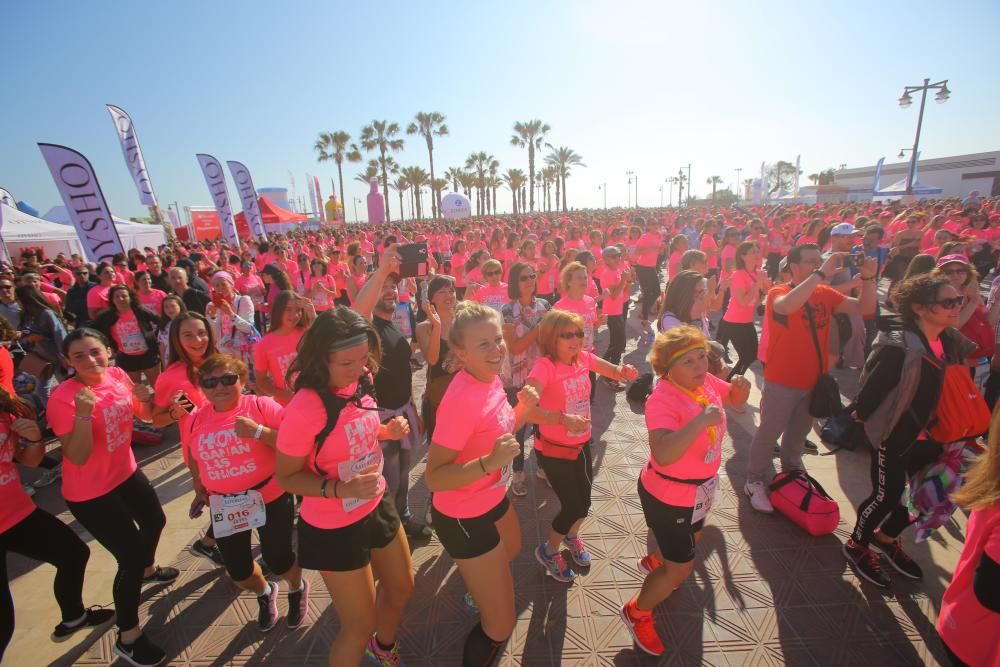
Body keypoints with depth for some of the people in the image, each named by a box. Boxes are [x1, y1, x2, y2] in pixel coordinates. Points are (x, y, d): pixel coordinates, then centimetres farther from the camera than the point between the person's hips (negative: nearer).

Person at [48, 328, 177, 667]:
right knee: (131, 558, -1)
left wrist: (145, 399, -16)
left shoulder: (117, 376, -7)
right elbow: (78, 457, -27)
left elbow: (146, 416, 5)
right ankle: (127, 637, 21)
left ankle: (148, 569, 60)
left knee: (155, 521, 28)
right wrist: (83, 412, -38)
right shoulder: (63, 398, -25)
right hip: (90, 491, -7)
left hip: (126, 472, 7)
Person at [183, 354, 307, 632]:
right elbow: (193, 459, 16)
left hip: (271, 498, -4)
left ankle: (297, 589, 41)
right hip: (224, 505, 5)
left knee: (278, 561, 4)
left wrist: (259, 431, -31)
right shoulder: (195, 420, -2)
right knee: (237, 570, 13)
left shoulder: (261, 406, -17)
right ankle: (264, 593, 49)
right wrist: (200, 490, 17)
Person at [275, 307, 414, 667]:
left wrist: (387, 430, -11)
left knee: (401, 587, 27)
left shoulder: (360, 381, -11)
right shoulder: (305, 408, -31)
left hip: (377, 506, 7)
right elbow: (286, 477, -18)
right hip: (334, 528, -7)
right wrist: (340, 489, -32)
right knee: (360, 626, 12)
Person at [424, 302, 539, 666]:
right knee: (501, 625, 4)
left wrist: (524, 409, -9)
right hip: (464, 517, -9)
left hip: (494, 500, 10)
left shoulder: (491, 380, -7)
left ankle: (478, 587, 72)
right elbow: (433, 478, -31)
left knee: (512, 552, 40)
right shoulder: (462, 399, -34)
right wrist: (489, 462, -42)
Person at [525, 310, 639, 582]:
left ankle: (571, 536, 53)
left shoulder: (584, 358, -6)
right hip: (554, 450, -6)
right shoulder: (545, 366, -26)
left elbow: (616, 372, 5)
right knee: (572, 506, 2)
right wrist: (563, 419, -45)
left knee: (584, 500, 19)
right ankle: (548, 550, 33)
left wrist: (624, 372, -17)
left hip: (582, 445, 6)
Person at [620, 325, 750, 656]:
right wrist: (701, 420, -49)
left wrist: (740, 386, -12)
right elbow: (662, 455, -48)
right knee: (681, 568, 5)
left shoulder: (706, 381, -11)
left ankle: (655, 562, 64)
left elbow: (734, 400, 10)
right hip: (668, 495, -8)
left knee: (692, 539, 33)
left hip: (700, 489, 8)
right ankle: (637, 612, 32)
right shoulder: (662, 400, -34)